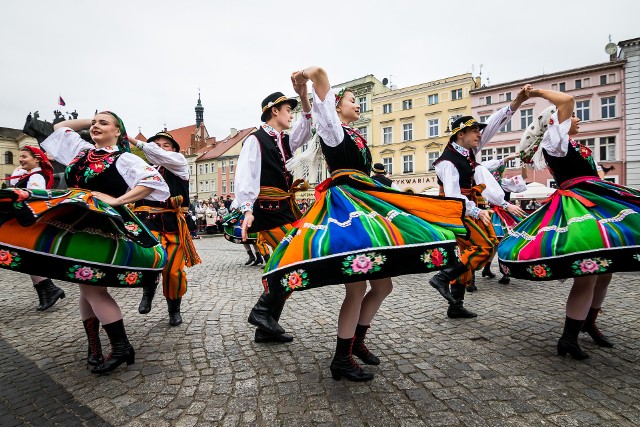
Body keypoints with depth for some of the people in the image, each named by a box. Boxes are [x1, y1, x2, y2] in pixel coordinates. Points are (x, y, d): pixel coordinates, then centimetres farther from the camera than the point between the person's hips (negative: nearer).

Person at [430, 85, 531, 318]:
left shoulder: (469, 151, 6)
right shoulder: (448, 162, -20)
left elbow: (493, 124, 8)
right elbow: (453, 197, -28)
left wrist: (517, 102, 2)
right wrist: (477, 212, -33)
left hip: (468, 212, 10)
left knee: (469, 253, 11)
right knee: (485, 247, -16)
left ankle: (456, 306, 18)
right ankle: (443, 277, -10)